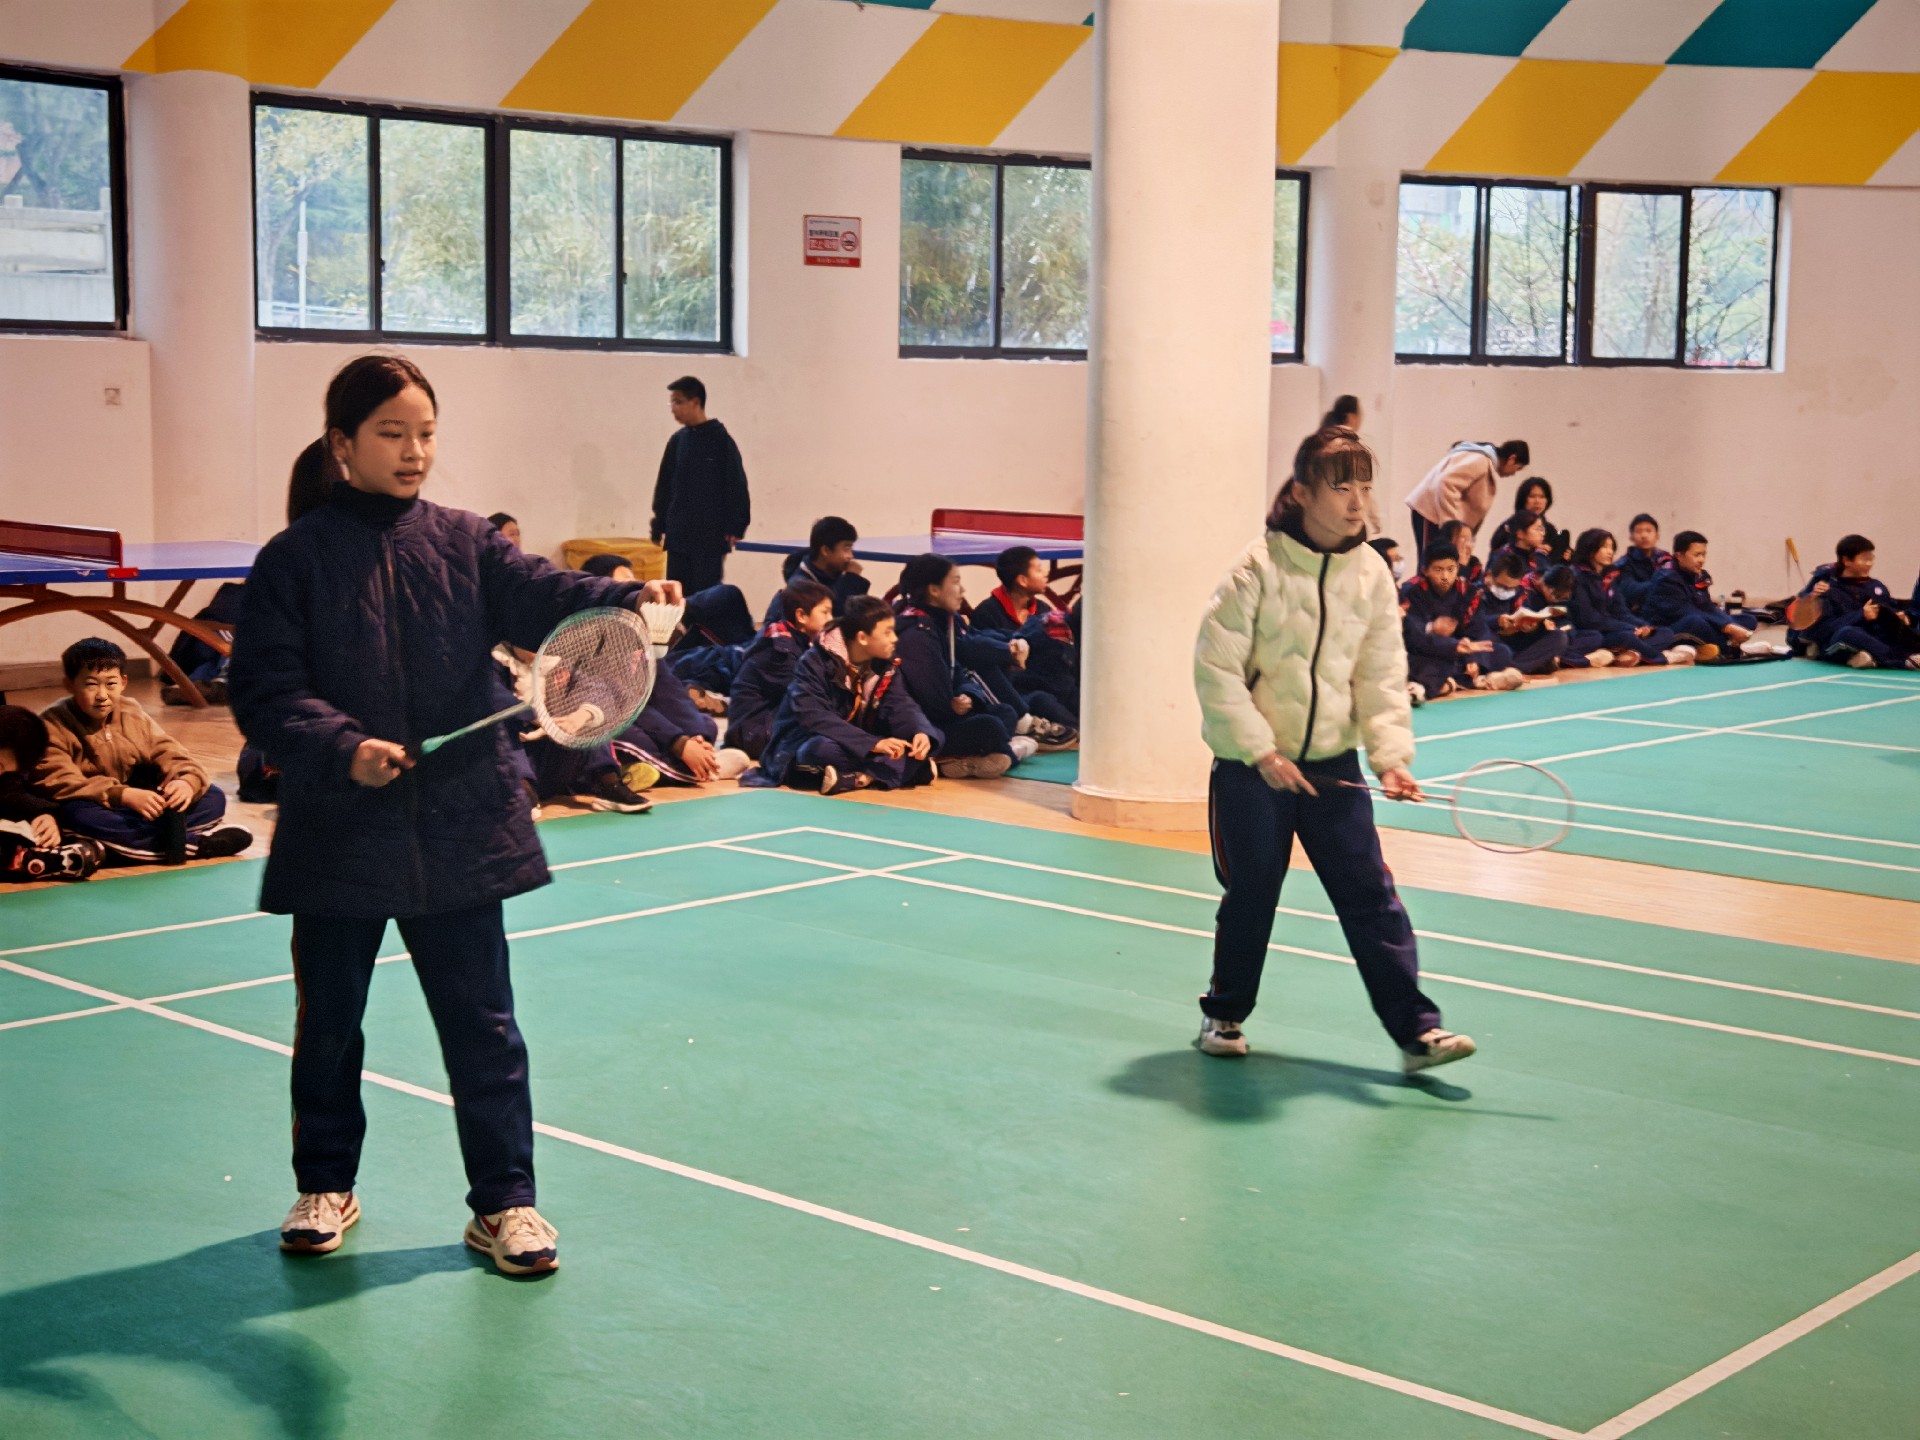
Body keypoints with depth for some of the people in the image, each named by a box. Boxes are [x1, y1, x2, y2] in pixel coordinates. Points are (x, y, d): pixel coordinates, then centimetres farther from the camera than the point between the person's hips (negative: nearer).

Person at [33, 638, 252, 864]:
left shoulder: (132, 715, 4)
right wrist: (124, 795, -37)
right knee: (78, 816, -42)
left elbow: (168, 754, -1)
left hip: (141, 810, 5)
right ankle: (199, 843, -39)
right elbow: (60, 783, -24)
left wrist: (187, 782, -27)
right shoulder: (52, 726, -12)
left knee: (213, 797, -6)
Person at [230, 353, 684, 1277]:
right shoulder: (295, 560, -3)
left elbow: (542, 596, -12)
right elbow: (265, 693, -8)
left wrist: (627, 601, -31)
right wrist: (343, 747, -24)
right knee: (328, 1022, 15)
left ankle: (503, 1202, 17)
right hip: (338, 835, -1)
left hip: (461, 830, 1)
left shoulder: (465, 544, 3)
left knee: (483, 1025, 5)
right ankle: (325, 1187, 34)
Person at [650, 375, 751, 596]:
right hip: (678, 536, 6)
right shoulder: (677, 441, 9)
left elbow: (736, 485, -8)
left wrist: (735, 527, -12)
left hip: (710, 536, -6)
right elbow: (664, 485, 15)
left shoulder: (720, 439, -7)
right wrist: (659, 526, 13)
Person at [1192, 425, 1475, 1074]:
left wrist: (1391, 754, -12)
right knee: (1251, 894, 8)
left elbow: (1381, 676, 2)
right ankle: (1225, 1014, 29)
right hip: (1251, 765, -3)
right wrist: (1260, 751, -17)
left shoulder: (1371, 576, 0)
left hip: (1333, 765, 3)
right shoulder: (1258, 569, -12)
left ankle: (1415, 1031, 0)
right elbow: (1215, 668, -11)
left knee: (1372, 896, -2)